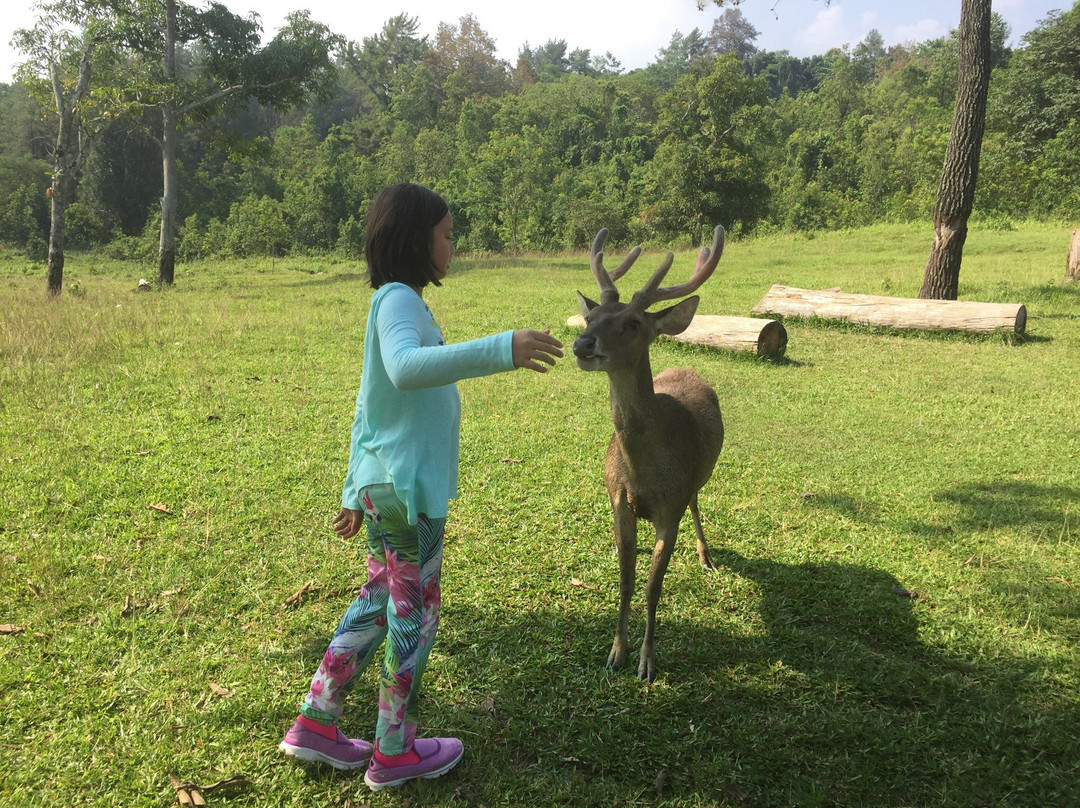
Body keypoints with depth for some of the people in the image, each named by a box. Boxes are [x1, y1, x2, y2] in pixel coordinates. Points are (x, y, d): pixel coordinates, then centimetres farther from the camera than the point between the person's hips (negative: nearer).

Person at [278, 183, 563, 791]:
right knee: (416, 615, 5)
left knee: (379, 603, 20)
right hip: (408, 490, -9)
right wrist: (501, 350, -45)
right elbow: (407, 368, -39)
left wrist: (358, 492, 21)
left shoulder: (395, 302, 13)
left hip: (381, 485, 9)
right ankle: (394, 753, 22)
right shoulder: (399, 300, -16)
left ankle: (316, 723, 30)